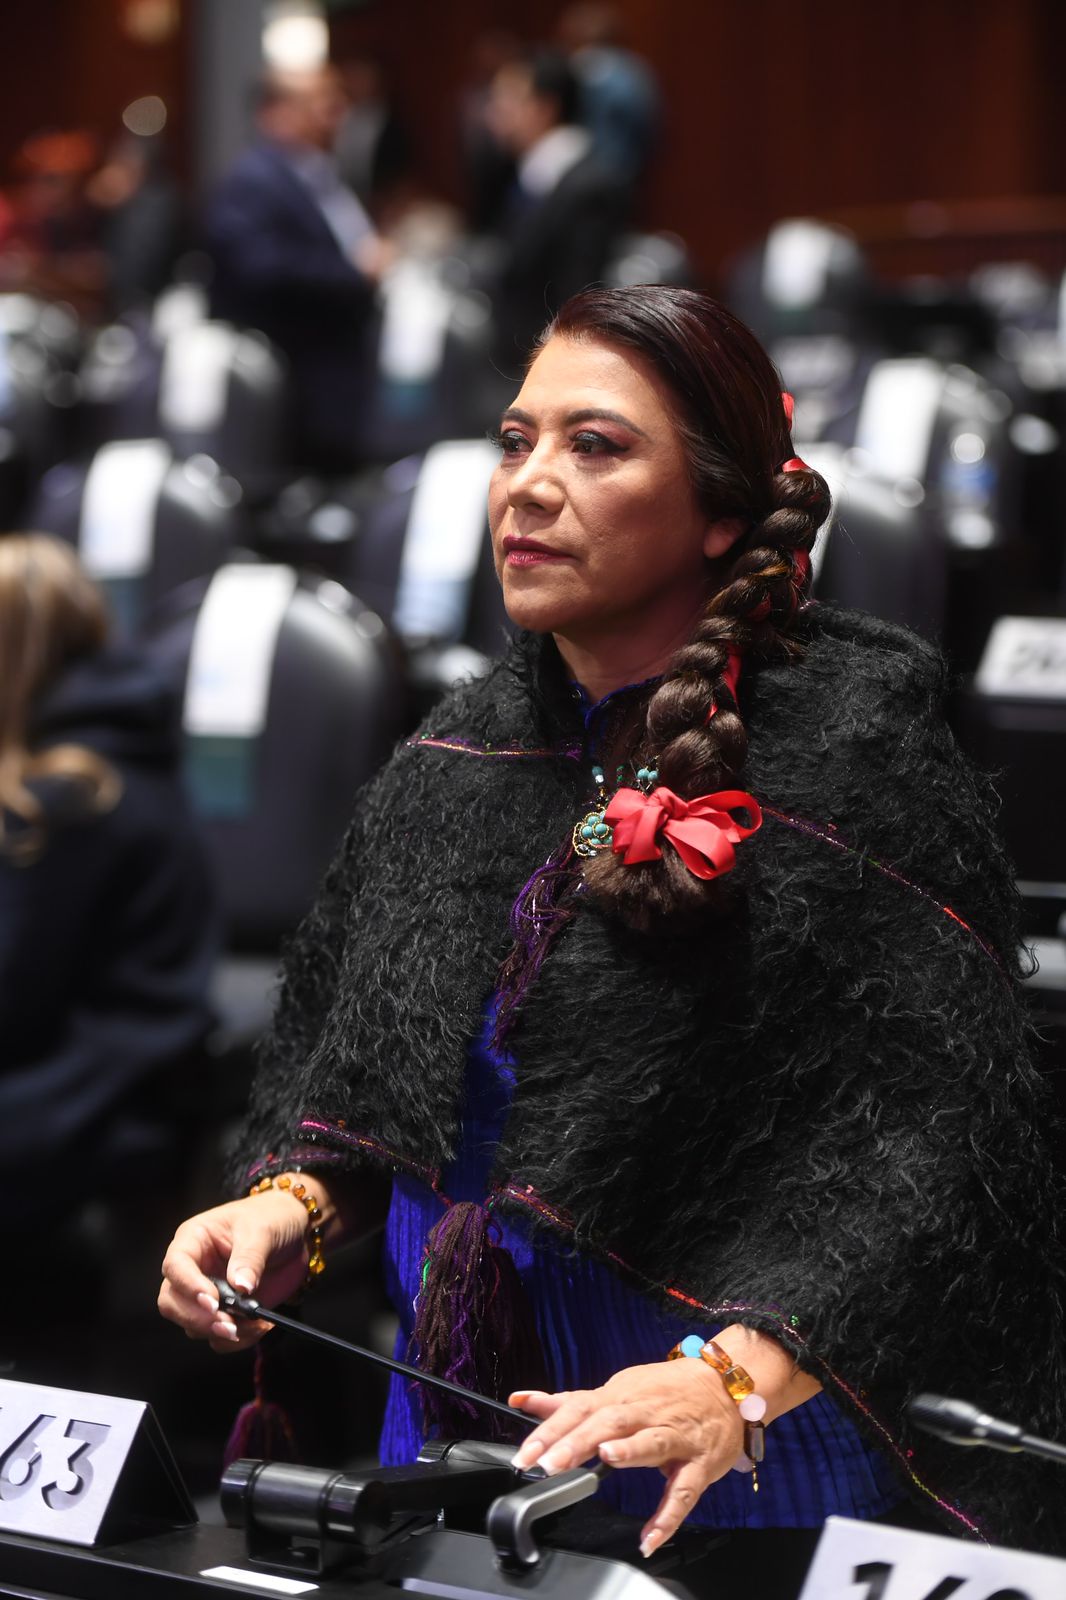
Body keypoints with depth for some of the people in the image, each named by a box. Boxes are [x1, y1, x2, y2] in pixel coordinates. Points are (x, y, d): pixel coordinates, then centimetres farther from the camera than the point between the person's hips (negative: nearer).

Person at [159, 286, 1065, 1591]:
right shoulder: (459, 760, 4)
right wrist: (288, 1206, -6)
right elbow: (350, 1069, 14)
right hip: (457, 1412, 5)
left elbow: (945, 1130, -23)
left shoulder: (850, 755, -16)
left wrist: (736, 1381, -34)